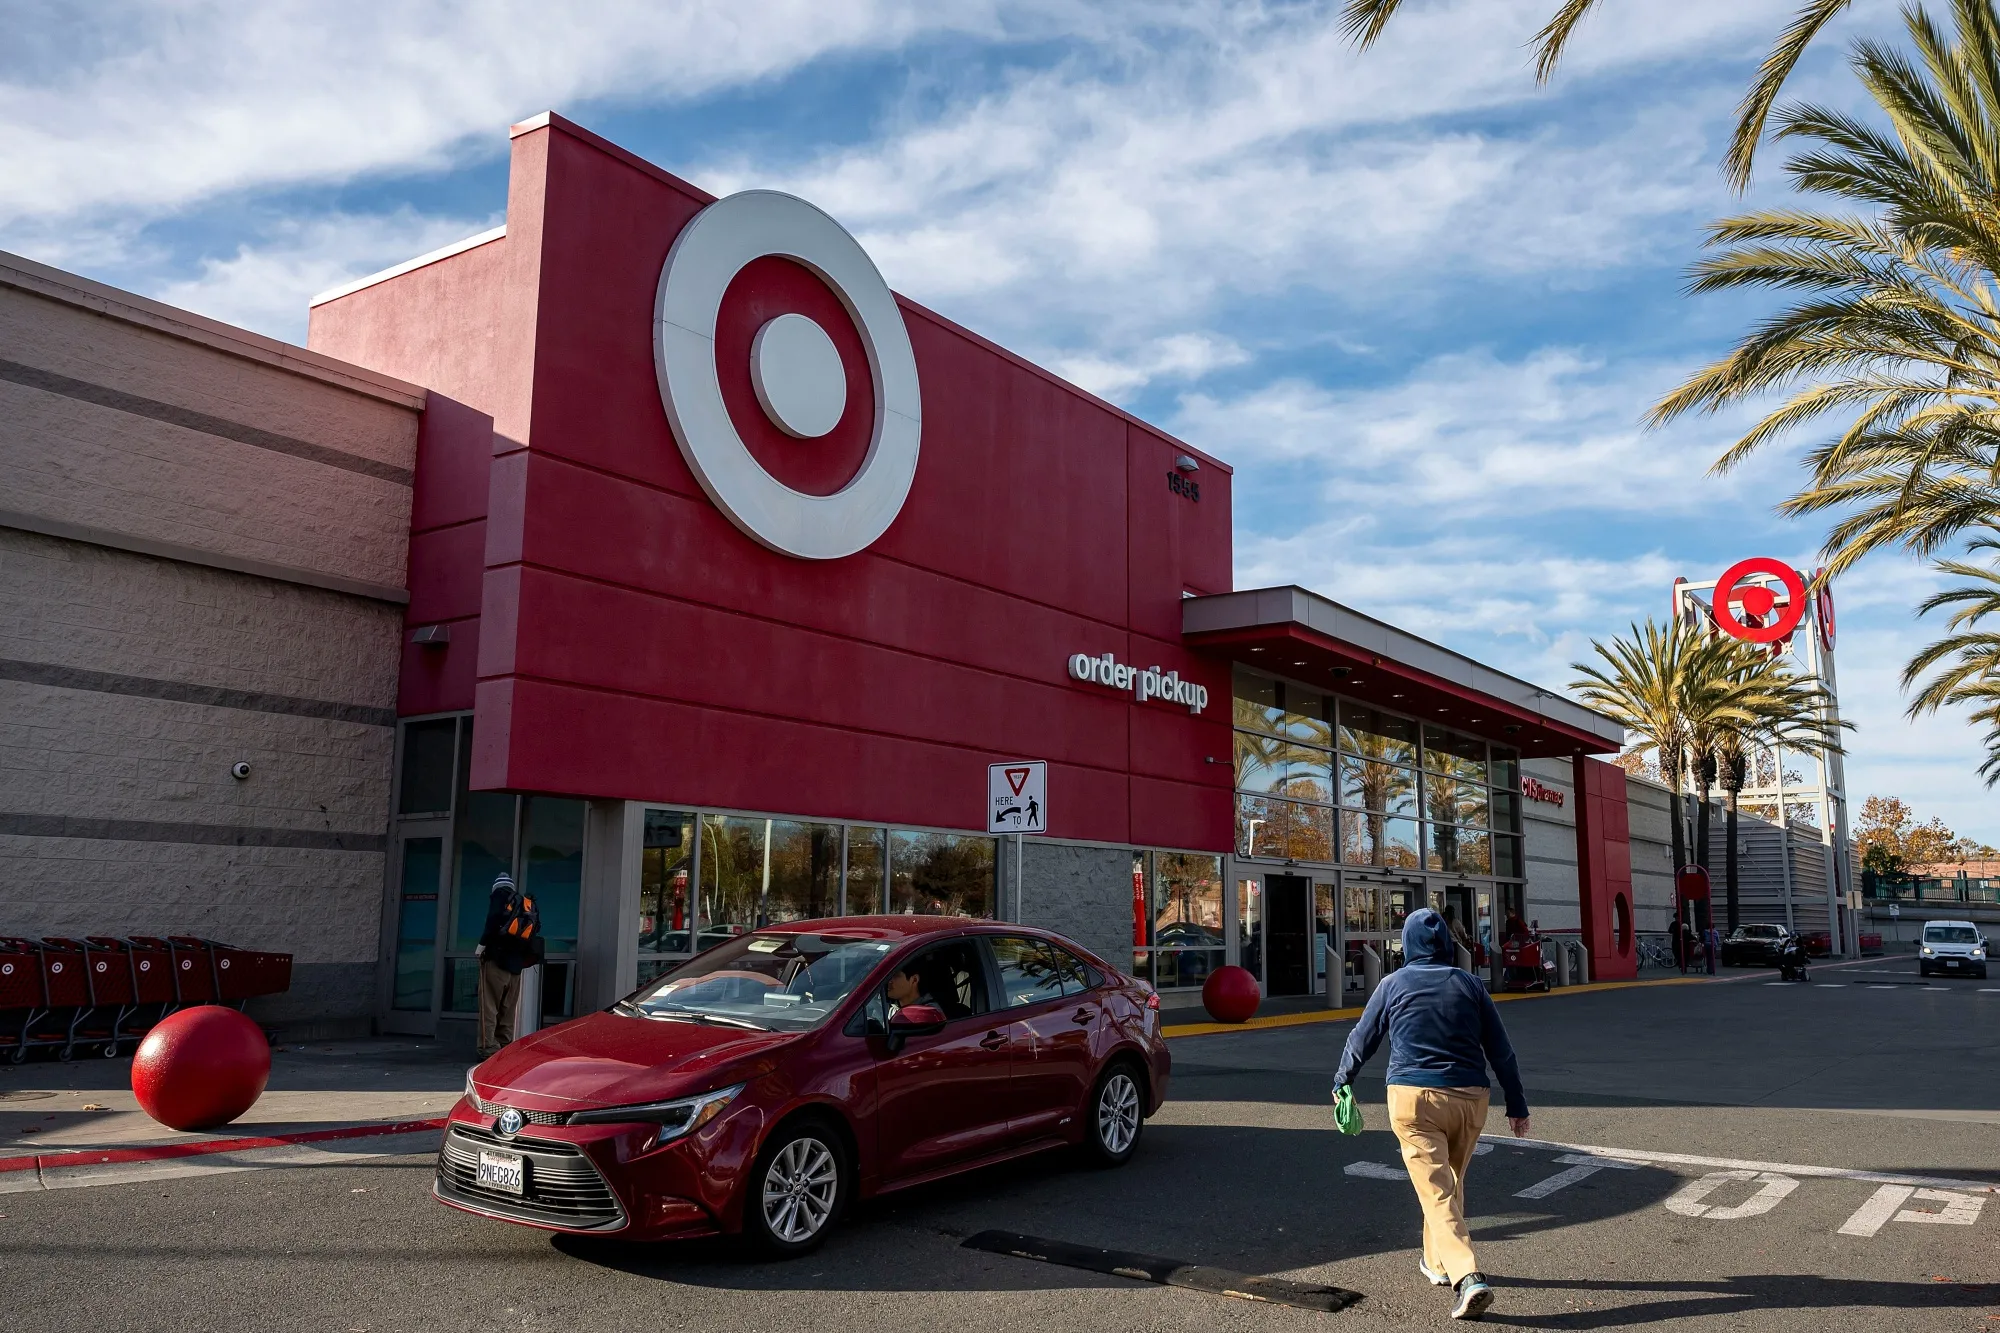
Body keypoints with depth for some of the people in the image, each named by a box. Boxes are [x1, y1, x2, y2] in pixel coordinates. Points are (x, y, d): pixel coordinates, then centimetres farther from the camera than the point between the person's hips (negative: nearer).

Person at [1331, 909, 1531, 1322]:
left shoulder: (1393, 985, 3)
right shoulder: (1469, 984, 7)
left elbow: (1361, 1040, 11)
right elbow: (1500, 1050, 8)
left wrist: (1341, 1081, 26)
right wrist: (1516, 1105, 14)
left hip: (1413, 1098, -3)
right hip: (1468, 1099, 3)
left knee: (1437, 1193, -7)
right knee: (1452, 1183, 22)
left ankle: (1466, 1276, -22)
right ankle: (1436, 1261, 35)